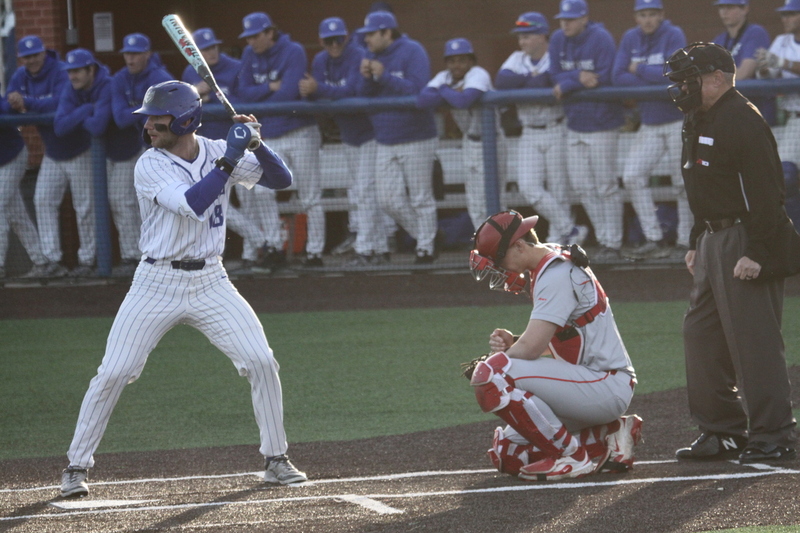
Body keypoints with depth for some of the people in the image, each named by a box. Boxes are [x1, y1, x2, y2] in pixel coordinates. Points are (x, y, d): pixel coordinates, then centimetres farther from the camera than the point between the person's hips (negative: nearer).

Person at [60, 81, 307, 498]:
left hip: (210, 283, 3)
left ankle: (275, 460, 9)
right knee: (113, 374, -7)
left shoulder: (218, 152, 0)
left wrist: (256, 144, -18)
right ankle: (77, 466, 7)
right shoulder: (150, 167, -12)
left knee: (262, 362, -7)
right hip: (157, 284, -3)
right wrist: (230, 158, -27)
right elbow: (193, 204, -26)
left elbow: (280, 179, -1)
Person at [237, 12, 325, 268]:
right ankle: (274, 247, 1)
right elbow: (243, 93, -1)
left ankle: (314, 252, 2)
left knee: (310, 197, -2)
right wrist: (270, 87, -15)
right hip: (269, 137, 6)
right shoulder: (250, 55, 5)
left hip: (299, 133, -6)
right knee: (261, 191, -5)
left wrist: (258, 99, -6)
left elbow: (288, 94, -20)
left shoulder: (293, 52, -12)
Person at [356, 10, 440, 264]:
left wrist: (384, 76, -22)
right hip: (385, 143, 7)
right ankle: (423, 237, 19)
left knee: (420, 199, -1)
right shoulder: (372, 56, 10)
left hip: (415, 140, -7)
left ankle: (426, 248, 9)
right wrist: (366, 78, -12)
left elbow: (418, 89, -22)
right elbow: (364, 96, 8)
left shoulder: (412, 52, -10)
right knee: (389, 200, 4)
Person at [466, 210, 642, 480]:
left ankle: (572, 455, -15)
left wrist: (500, 357, -4)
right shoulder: (553, 265, 15)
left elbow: (531, 348, -22)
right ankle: (607, 435, 9)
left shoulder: (555, 275, -16)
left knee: (492, 375, -24)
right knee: (507, 453, 11)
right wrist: (513, 342, 1)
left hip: (606, 388, -10)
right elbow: (546, 341, 20)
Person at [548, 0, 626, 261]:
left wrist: (567, 85, -16)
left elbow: (606, 78, -19)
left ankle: (612, 244, 2)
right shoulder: (558, 41, 5)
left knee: (605, 186, -4)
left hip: (601, 124, -7)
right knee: (582, 186, 8)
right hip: (574, 123, 7)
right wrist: (579, 78, -20)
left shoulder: (601, 39, -13)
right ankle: (604, 237, 18)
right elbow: (555, 76, 0)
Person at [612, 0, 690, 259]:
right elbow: (618, 77, -4)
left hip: (679, 120, -5)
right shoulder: (630, 39, 5)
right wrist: (656, 80, -13)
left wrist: (639, 70, -8)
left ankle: (686, 241, 8)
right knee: (632, 177, -3)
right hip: (649, 124, 5)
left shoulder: (674, 36, -9)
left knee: (684, 182, -4)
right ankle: (654, 241, 1)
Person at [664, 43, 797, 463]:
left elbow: (765, 193, -21)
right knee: (702, 334, 11)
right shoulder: (698, 122, 15)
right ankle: (722, 432, 18)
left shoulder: (743, 120, -16)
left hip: (747, 242, -11)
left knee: (753, 341, -9)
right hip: (715, 240, 11)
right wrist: (697, 244, 19)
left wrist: (756, 253, -24)